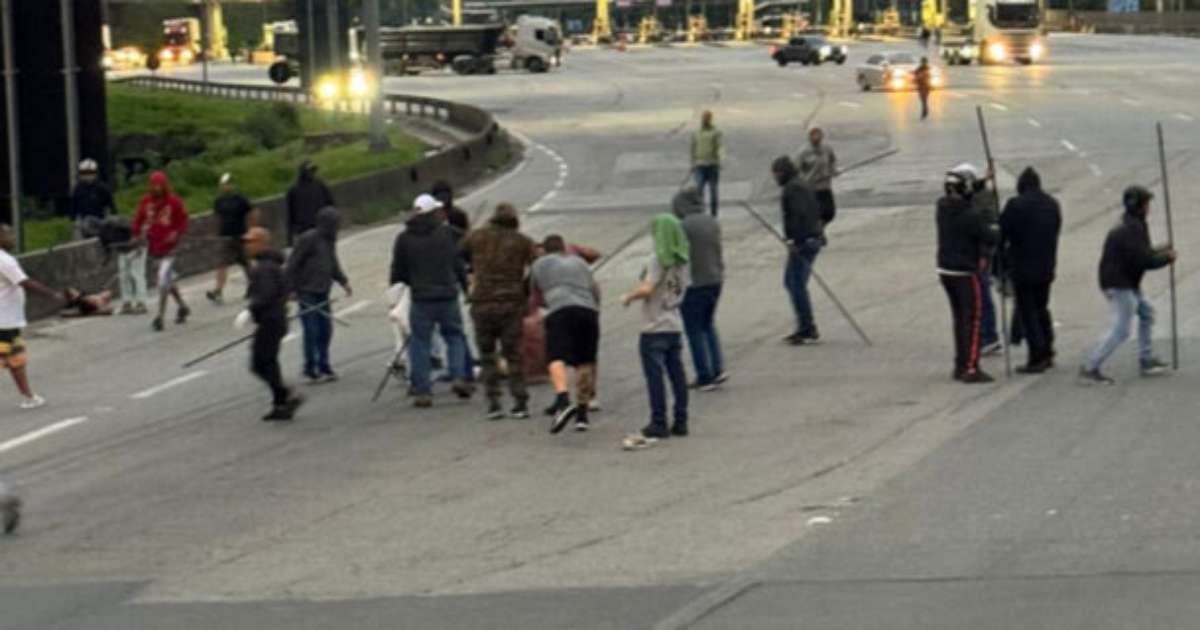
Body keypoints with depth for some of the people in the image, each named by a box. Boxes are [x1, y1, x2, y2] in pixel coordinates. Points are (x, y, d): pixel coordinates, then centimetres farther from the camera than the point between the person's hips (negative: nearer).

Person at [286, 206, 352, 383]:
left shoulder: (330, 240, 9)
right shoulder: (308, 239, -15)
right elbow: (292, 265, -14)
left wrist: (343, 281, 14)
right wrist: (290, 289, -14)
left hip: (323, 292, 8)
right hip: (307, 293, -8)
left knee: (325, 329, 10)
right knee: (311, 330, -4)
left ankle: (323, 366, 21)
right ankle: (310, 369, 6)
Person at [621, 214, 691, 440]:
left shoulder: (659, 260, -16)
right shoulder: (682, 261, 6)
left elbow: (647, 289, -24)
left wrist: (629, 297, -9)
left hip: (655, 329, -7)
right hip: (674, 326, 7)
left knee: (655, 376, -1)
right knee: (677, 375, 10)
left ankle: (659, 423, 0)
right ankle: (680, 421, 13)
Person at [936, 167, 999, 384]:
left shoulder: (943, 208, 1)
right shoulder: (969, 215, -21)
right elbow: (989, 237, -18)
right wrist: (1002, 232, 3)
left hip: (945, 270, 8)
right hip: (965, 272, -8)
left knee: (960, 319, 16)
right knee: (973, 320, -2)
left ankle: (960, 365, 21)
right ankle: (970, 368, -6)